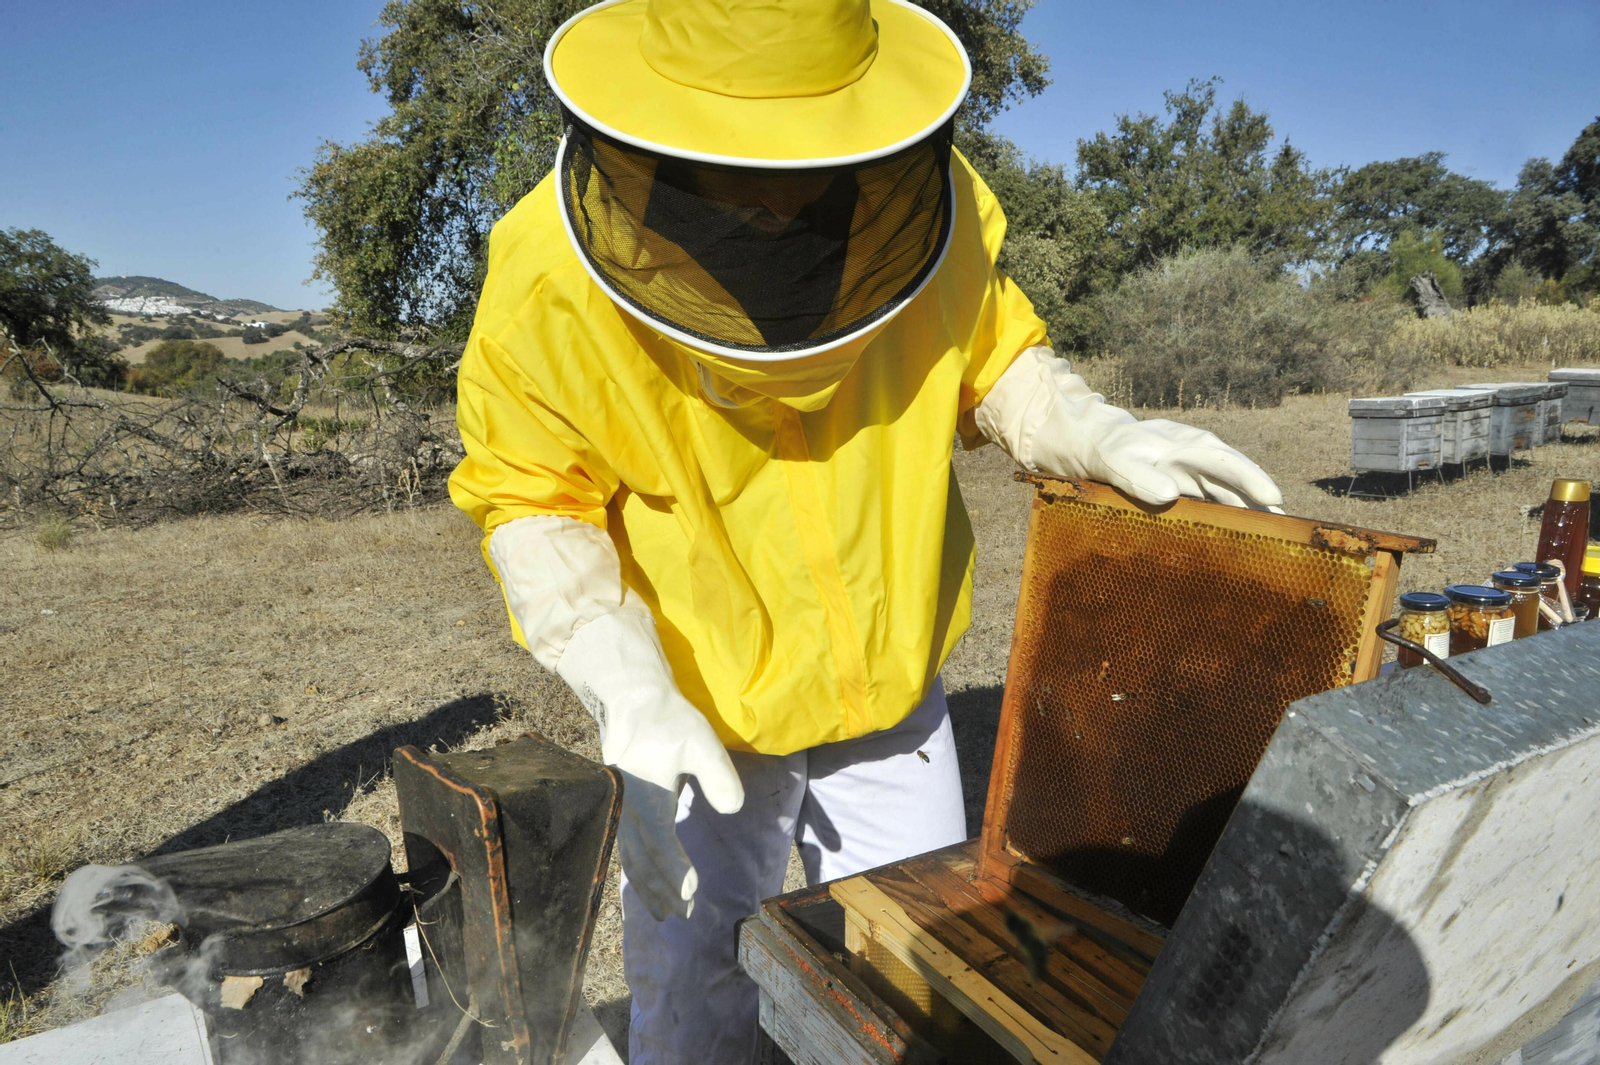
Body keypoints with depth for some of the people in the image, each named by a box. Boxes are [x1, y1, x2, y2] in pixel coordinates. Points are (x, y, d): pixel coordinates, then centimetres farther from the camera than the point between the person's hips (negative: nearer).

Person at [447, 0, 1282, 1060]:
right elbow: (531, 501, -12)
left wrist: (1105, 435, -18)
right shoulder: (551, 278, -22)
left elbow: (989, 355, 1)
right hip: (696, 720, -1)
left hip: (893, 690, 2)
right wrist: (630, 685, -25)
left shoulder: (928, 203, -16)